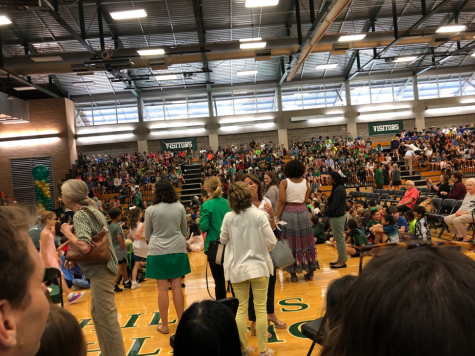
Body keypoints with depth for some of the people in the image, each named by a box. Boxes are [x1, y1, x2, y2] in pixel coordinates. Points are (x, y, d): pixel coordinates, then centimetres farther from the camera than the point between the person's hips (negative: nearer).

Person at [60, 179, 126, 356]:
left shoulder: (80, 214, -16)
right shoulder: (91, 209, 12)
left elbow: (84, 246, -30)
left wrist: (67, 232, -14)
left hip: (100, 270, -10)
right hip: (100, 268, 10)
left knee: (106, 316, -3)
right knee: (97, 313, 20)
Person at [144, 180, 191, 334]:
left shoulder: (151, 210, -8)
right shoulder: (180, 207, -2)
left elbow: (147, 235, 3)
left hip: (158, 251, -2)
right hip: (177, 250, 2)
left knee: (162, 288, 4)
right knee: (177, 286, 8)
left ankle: (164, 325, 14)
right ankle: (181, 321, 16)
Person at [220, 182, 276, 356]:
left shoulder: (229, 217, -8)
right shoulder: (259, 215, -13)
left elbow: (223, 240, 6)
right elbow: (272, 242, -12)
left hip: (237, 268, 2)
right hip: (259, 266, -2)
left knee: (241, 309, 13)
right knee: (260, 309, 8)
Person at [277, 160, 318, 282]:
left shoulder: (284, 182, -7)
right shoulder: (305, 182, 1)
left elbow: (281, 201, -12)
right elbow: (305, 200, 0)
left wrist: (277, 217, -8)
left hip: (288, 213, -2)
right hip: (303, 213, 3)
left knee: (291, 242, 5)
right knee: (305, 241, 11)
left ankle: (293, 273, 9)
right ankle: (310, 272, 19)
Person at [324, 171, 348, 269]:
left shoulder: (338, 189, -20)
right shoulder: (338, 188, 11)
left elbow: (334, 205, -21)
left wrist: (325, 212, -8)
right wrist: (327, 210, 3)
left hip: (337, 218, -10)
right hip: (337, 217, 10)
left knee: (340, 239, -1)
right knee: (338, 239, 17)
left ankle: (342, 262, 8)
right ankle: (340, 259, 27)